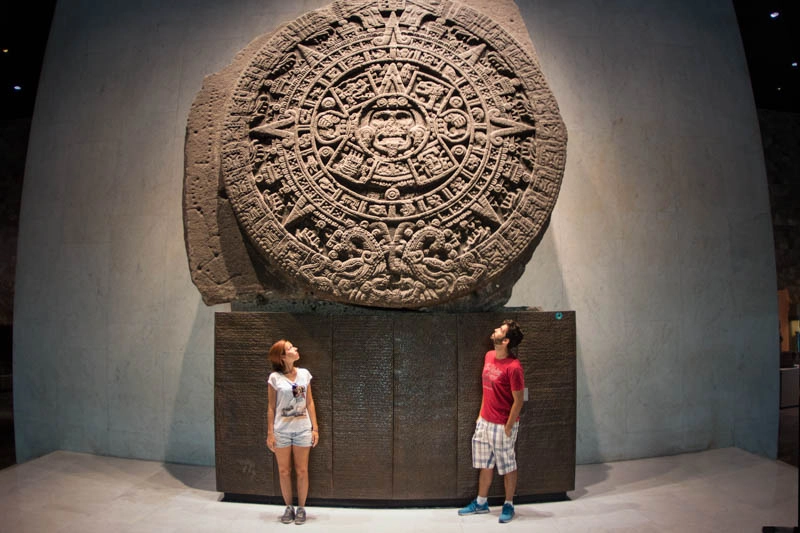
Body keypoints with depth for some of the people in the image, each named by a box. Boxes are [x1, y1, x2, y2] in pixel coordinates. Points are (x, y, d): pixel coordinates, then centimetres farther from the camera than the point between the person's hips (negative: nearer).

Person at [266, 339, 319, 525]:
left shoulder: (304, 374, 2)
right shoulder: (275, 378, -6)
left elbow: (310, 403, 6)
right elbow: (271, 407, -1)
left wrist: (315, 428, 2)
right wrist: (270, 433, -3)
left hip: (302, 430, 2)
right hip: (282, 431, -1)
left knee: (302, 471, 7)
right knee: (284, 471, 9)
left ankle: (301, 508, 22)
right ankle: (289, 507, 25)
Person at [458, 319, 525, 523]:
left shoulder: (513, 367, -22)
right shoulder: (489, 356, 1)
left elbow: (518, 400, -17)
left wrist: (507, 428, -13)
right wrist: (481, 414, 14)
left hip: (502, 426, -7)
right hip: (484, 422, 7)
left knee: (507, 466, 11)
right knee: (485, 464, 19)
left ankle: (508, 505, 28)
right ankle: (481, 503, 33)